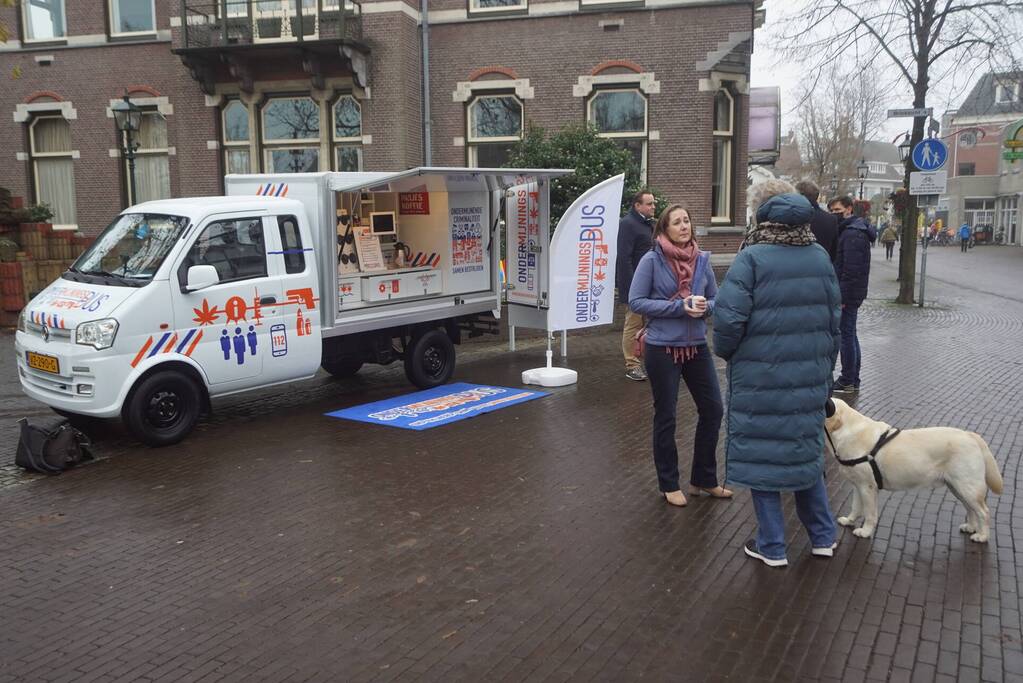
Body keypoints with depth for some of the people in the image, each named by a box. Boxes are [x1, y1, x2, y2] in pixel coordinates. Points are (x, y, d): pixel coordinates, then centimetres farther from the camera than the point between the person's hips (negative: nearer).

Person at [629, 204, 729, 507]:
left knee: (712, 410, 10)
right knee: (666, 417, 8)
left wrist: (705, 306, -14)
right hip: (662, 348, -5)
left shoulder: (702, 259, 1)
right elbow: (636, 301, -14)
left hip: (697, 346, 5)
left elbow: (715, 298, 9)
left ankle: (704, 480, 29)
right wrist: (680, 306, -20)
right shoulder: (652, 260, -11)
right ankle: (669, 484, 25)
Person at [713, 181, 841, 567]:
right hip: (809, 376, 5)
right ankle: (823, 536, 30)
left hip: (760, 378, -5)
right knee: (805, 450, 19)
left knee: (761, 454, 7)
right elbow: (833, 318, 10)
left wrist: (725, 351, 1)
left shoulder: (751, 258, -14)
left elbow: (729, 317, -20)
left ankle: (772, 546, 16)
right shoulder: (820, 257, 4)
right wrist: (825, 366, 21)